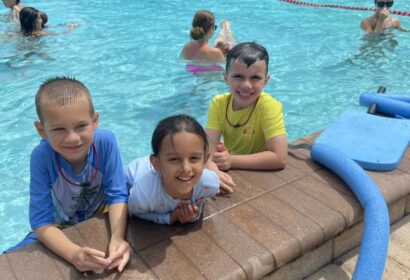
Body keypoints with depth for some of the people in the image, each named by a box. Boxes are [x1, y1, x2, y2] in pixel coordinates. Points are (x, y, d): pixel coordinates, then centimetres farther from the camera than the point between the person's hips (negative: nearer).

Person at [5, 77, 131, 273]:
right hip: (59, 229, 0)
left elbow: (117, 195, -23)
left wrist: (117, 238, -42)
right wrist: (74, 254, -45)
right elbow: (41, 221, -28)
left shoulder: (105, 141, -28)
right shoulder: (41, 157, -29)